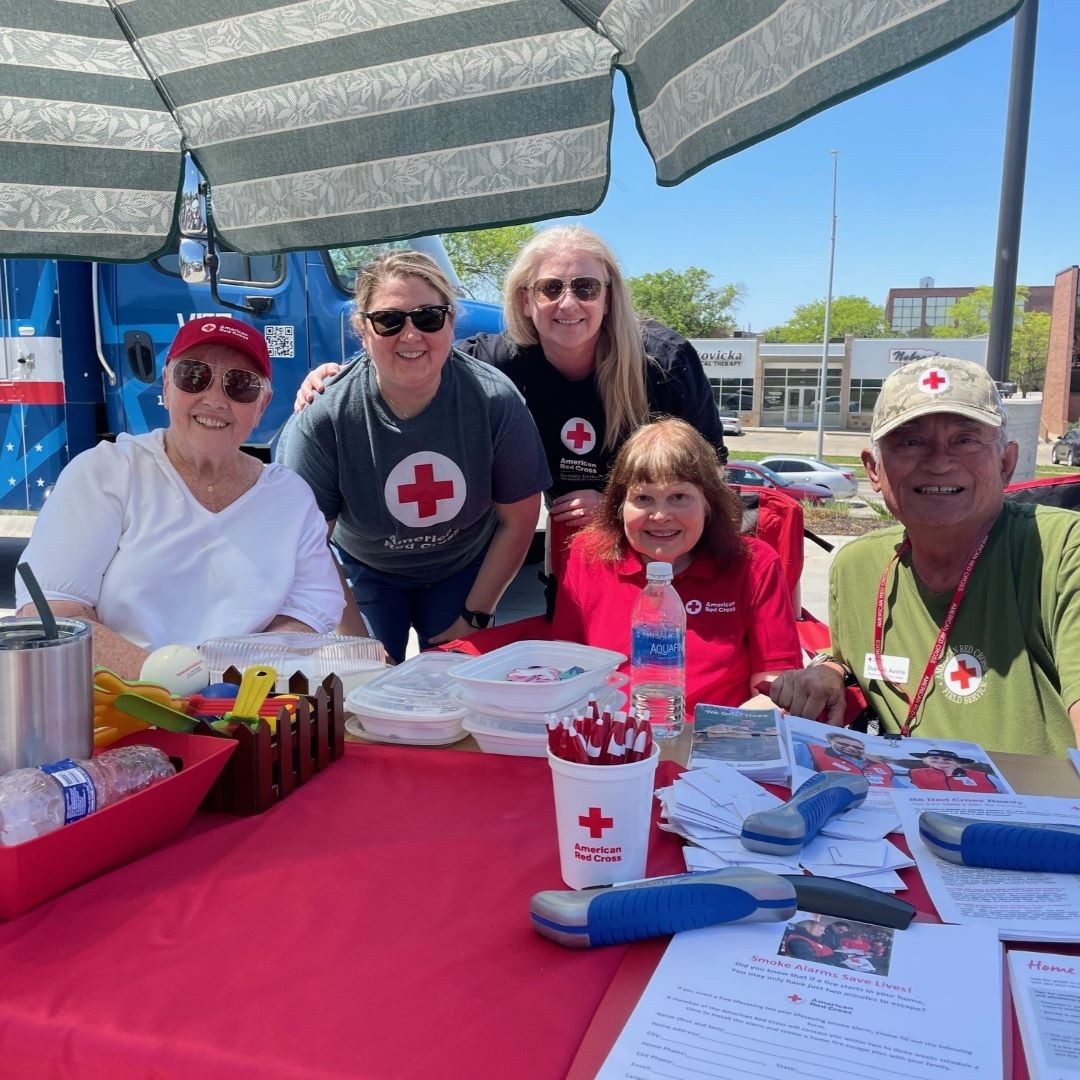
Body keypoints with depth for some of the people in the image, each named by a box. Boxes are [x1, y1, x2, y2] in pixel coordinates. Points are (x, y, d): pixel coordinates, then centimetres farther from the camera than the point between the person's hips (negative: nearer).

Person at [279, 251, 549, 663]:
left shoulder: (496, 401, -26)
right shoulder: (321, 418, -29)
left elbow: (518, 521, -13)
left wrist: (474, 617, -9)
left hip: (466, 569, 1)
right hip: (365, 572, 0)